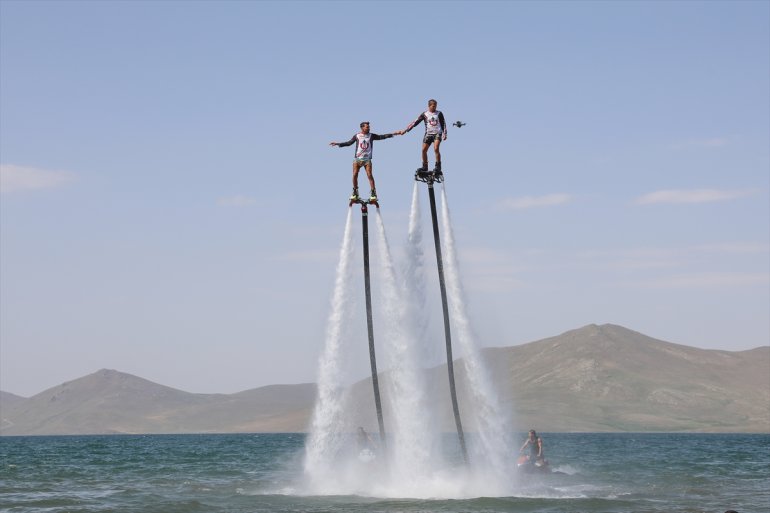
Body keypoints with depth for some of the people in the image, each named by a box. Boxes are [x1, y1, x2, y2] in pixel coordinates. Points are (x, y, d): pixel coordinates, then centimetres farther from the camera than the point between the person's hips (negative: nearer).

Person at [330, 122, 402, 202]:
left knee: (369, 175, -11)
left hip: (367, 159, -1)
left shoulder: (371, 136, 5)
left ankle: (373, 193, -11)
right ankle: (355, 193, 5)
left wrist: (394, 134, -2)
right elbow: (349, 143, 9)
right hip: (357, 158, 1)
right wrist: (337, 144, 6)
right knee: (355, 175, -7)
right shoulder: (357, 136, 4)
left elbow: (382, 137, 3)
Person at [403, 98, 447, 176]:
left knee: (436, 148, -21)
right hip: (428, 134, 2)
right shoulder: (425, 114, 2)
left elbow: (443, 124, 10)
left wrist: (444, 134, 1)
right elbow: (415, 122, -1)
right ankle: (425, 167, 8)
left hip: (437, 133, -2)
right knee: (424, 150, -6)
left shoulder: (439, 113, 4)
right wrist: (406, 130, -7)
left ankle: (438, 166, -14)